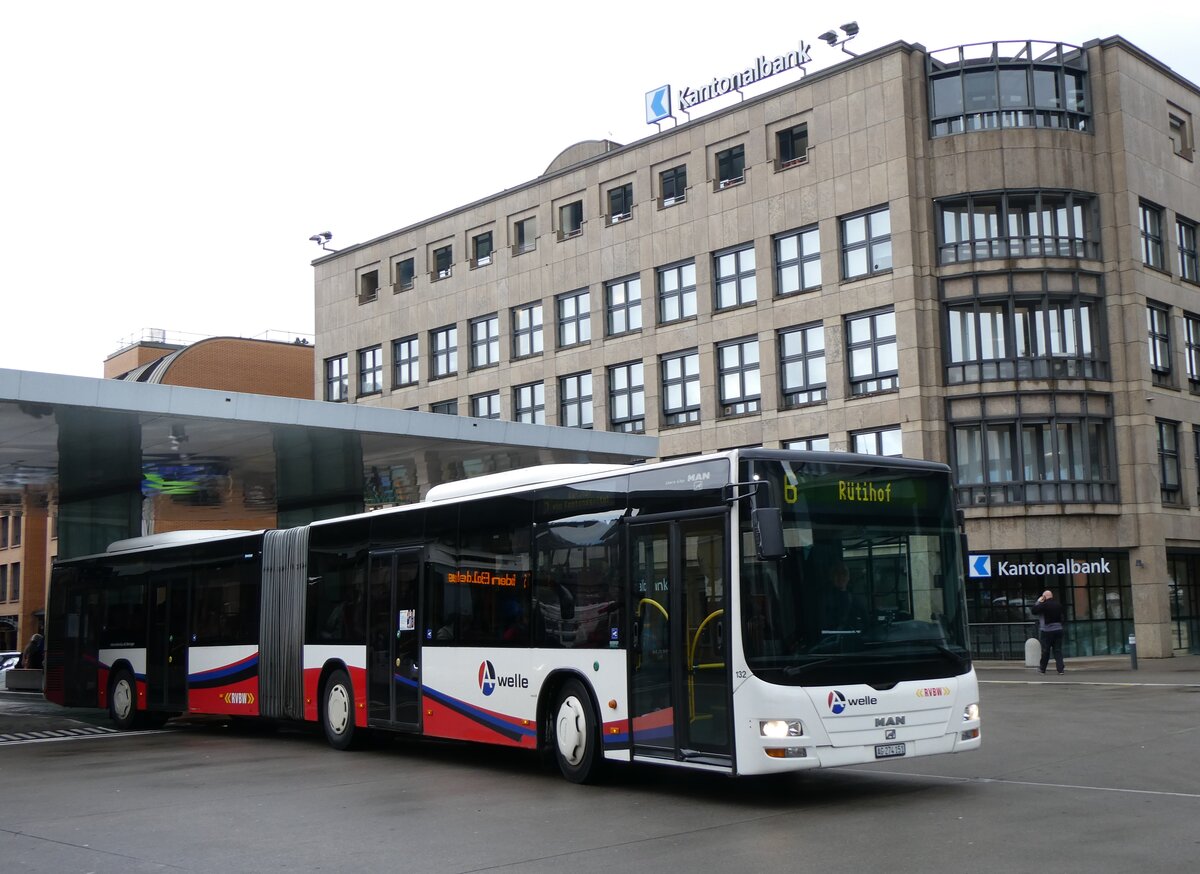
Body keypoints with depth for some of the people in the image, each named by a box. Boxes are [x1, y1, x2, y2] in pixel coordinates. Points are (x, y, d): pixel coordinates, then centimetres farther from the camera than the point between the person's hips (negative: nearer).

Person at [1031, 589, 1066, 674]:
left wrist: (1038, 602, 0)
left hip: (1047, 631, -4)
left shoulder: (1044, 605, -13)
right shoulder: (1058, 605, 5)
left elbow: (1033, 611, -9)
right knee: (1058, 650, 5)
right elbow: (1064, 616, 12)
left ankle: (1042, 669, 15)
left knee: (1045, 651, 5)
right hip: (1058, 629, 4)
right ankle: (1060, 668, -2)